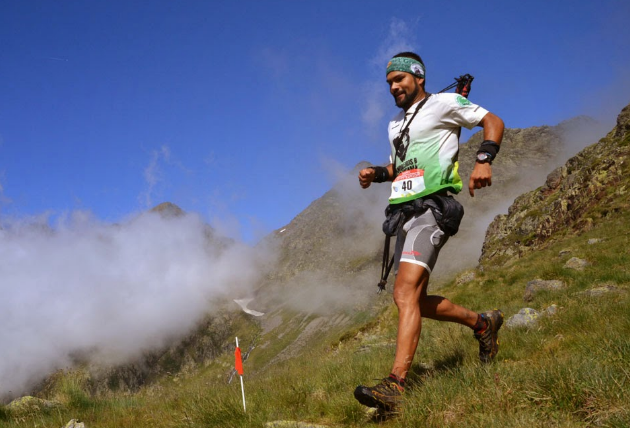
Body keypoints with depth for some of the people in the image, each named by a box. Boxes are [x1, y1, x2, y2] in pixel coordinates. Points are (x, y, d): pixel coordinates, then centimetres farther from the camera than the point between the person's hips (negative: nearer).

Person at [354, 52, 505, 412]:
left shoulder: (443, 104, 2)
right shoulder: (395, 125, 25)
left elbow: (493, 121, 0)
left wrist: (484, 161, -17)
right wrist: (377, 174, 13)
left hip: (432, 208, -9)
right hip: (404, 213, 9)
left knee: (406, 292, -25)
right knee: (418, 301, 10)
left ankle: (395, 387, -32)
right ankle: (483, 324, 30)